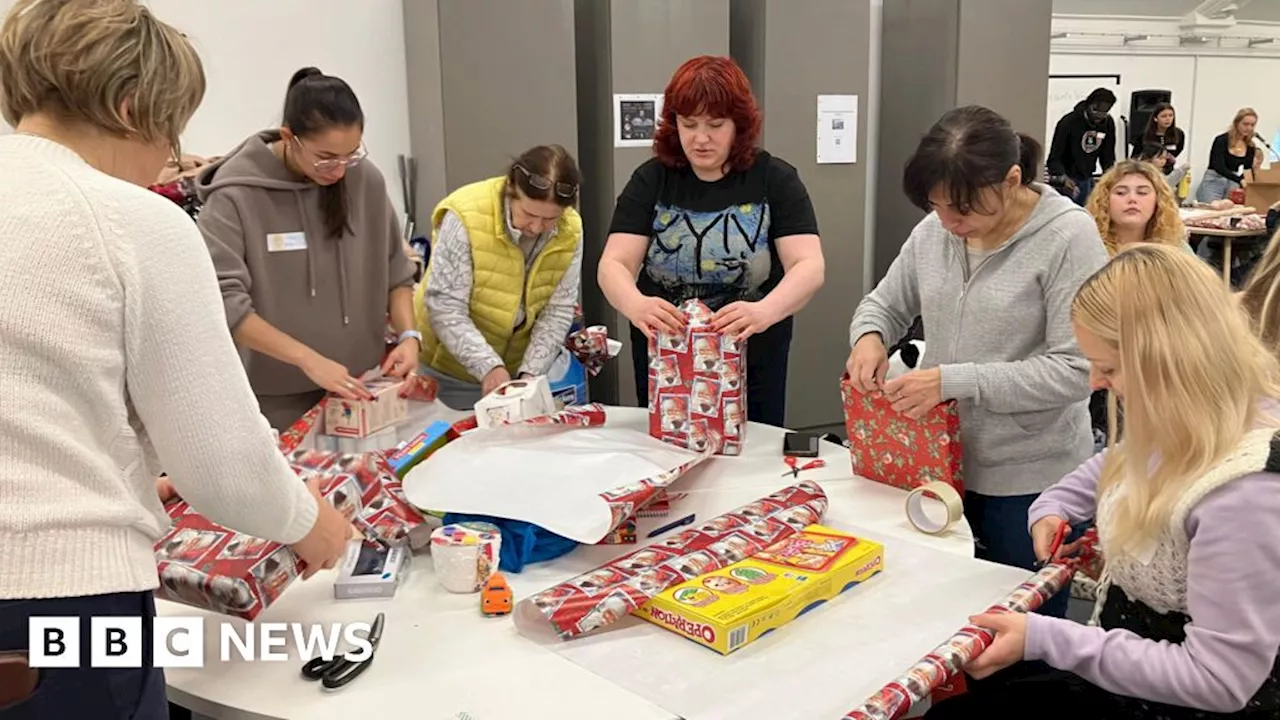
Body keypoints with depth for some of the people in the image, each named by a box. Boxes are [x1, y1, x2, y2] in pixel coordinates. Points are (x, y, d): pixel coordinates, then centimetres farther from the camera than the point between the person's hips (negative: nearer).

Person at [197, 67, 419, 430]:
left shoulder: (366, 180, -2)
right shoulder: (236, 194, -14)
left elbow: (395, 271, 7)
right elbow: (225, 302, -19)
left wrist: (408, 334, -9)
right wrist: (309, 359, -26)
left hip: (362, 390, 4)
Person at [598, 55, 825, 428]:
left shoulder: (775, 180, -6)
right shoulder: (651, 180, -3)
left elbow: (809, 267, -17)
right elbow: (613, 265, -12)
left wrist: (764, 312, -37)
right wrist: (636, 305, -35)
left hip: (752, 367, -1)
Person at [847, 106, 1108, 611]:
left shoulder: (1068, 237, -16)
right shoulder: (934, 230, 0)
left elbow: (1075, 371, -19)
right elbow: (885, 304, 14)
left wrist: (954, 381, -23)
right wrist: (868, 336, -10)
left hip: (1029, 480, -5)